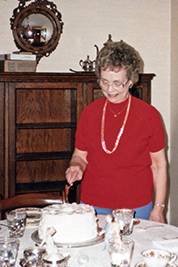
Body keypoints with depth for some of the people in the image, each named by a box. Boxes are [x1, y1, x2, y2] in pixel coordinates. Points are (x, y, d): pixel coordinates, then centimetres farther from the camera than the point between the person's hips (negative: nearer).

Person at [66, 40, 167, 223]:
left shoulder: (148, 115, -5)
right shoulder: (89, 113, 3)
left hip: (136, 208, -2)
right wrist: (77, 166, -11)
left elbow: (158, 164, -1)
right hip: (93, 206, 2)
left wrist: (158, 209, -4)